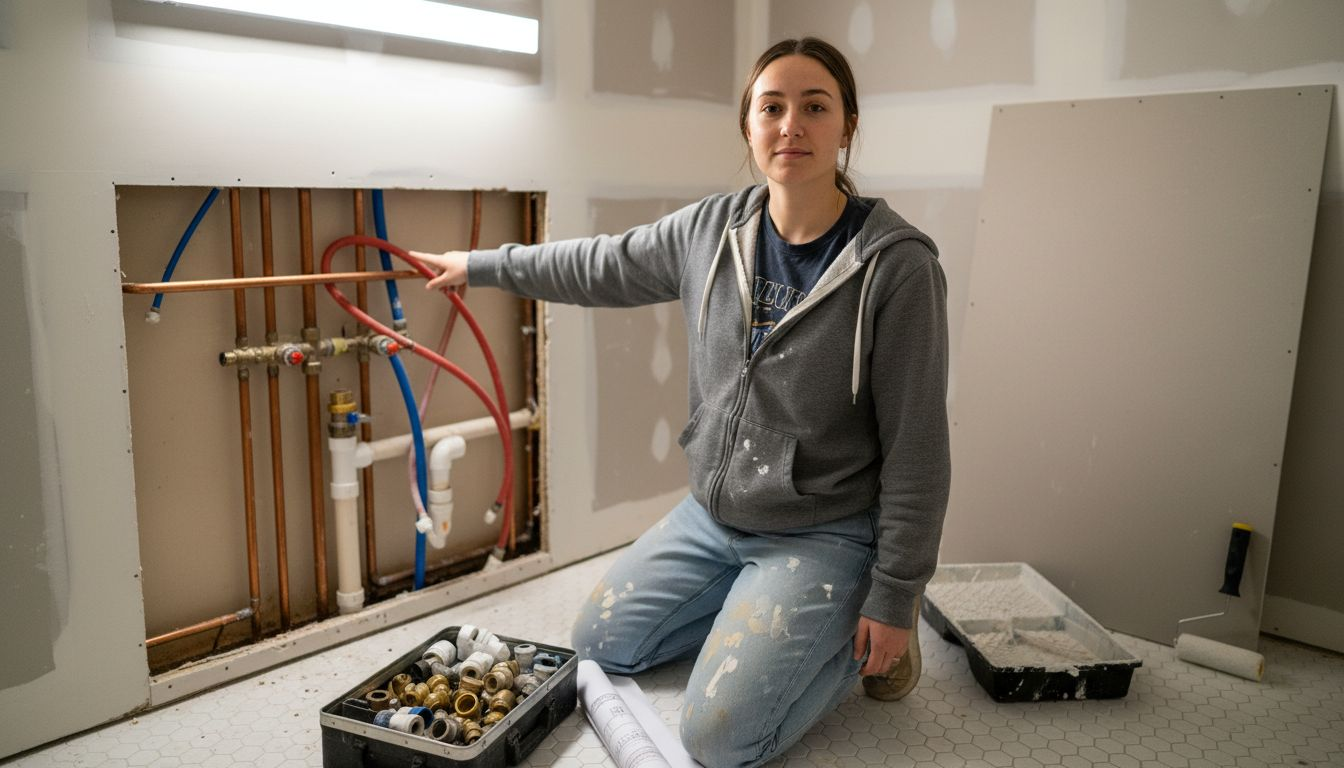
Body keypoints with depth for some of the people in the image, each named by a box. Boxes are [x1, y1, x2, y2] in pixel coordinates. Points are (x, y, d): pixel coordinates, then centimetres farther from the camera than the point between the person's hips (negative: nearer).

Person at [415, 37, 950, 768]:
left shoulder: (897, 265, -20)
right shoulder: (711, 229, -5)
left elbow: (915, 448, -16)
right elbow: (599, 266, 11)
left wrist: (895, 600, -13)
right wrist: (480, 264, 18)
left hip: (823, 534, -6)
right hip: (711, 515, 6)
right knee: (598, 645, 13)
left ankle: (855, 633, 10)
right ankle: (756, 611, 24)